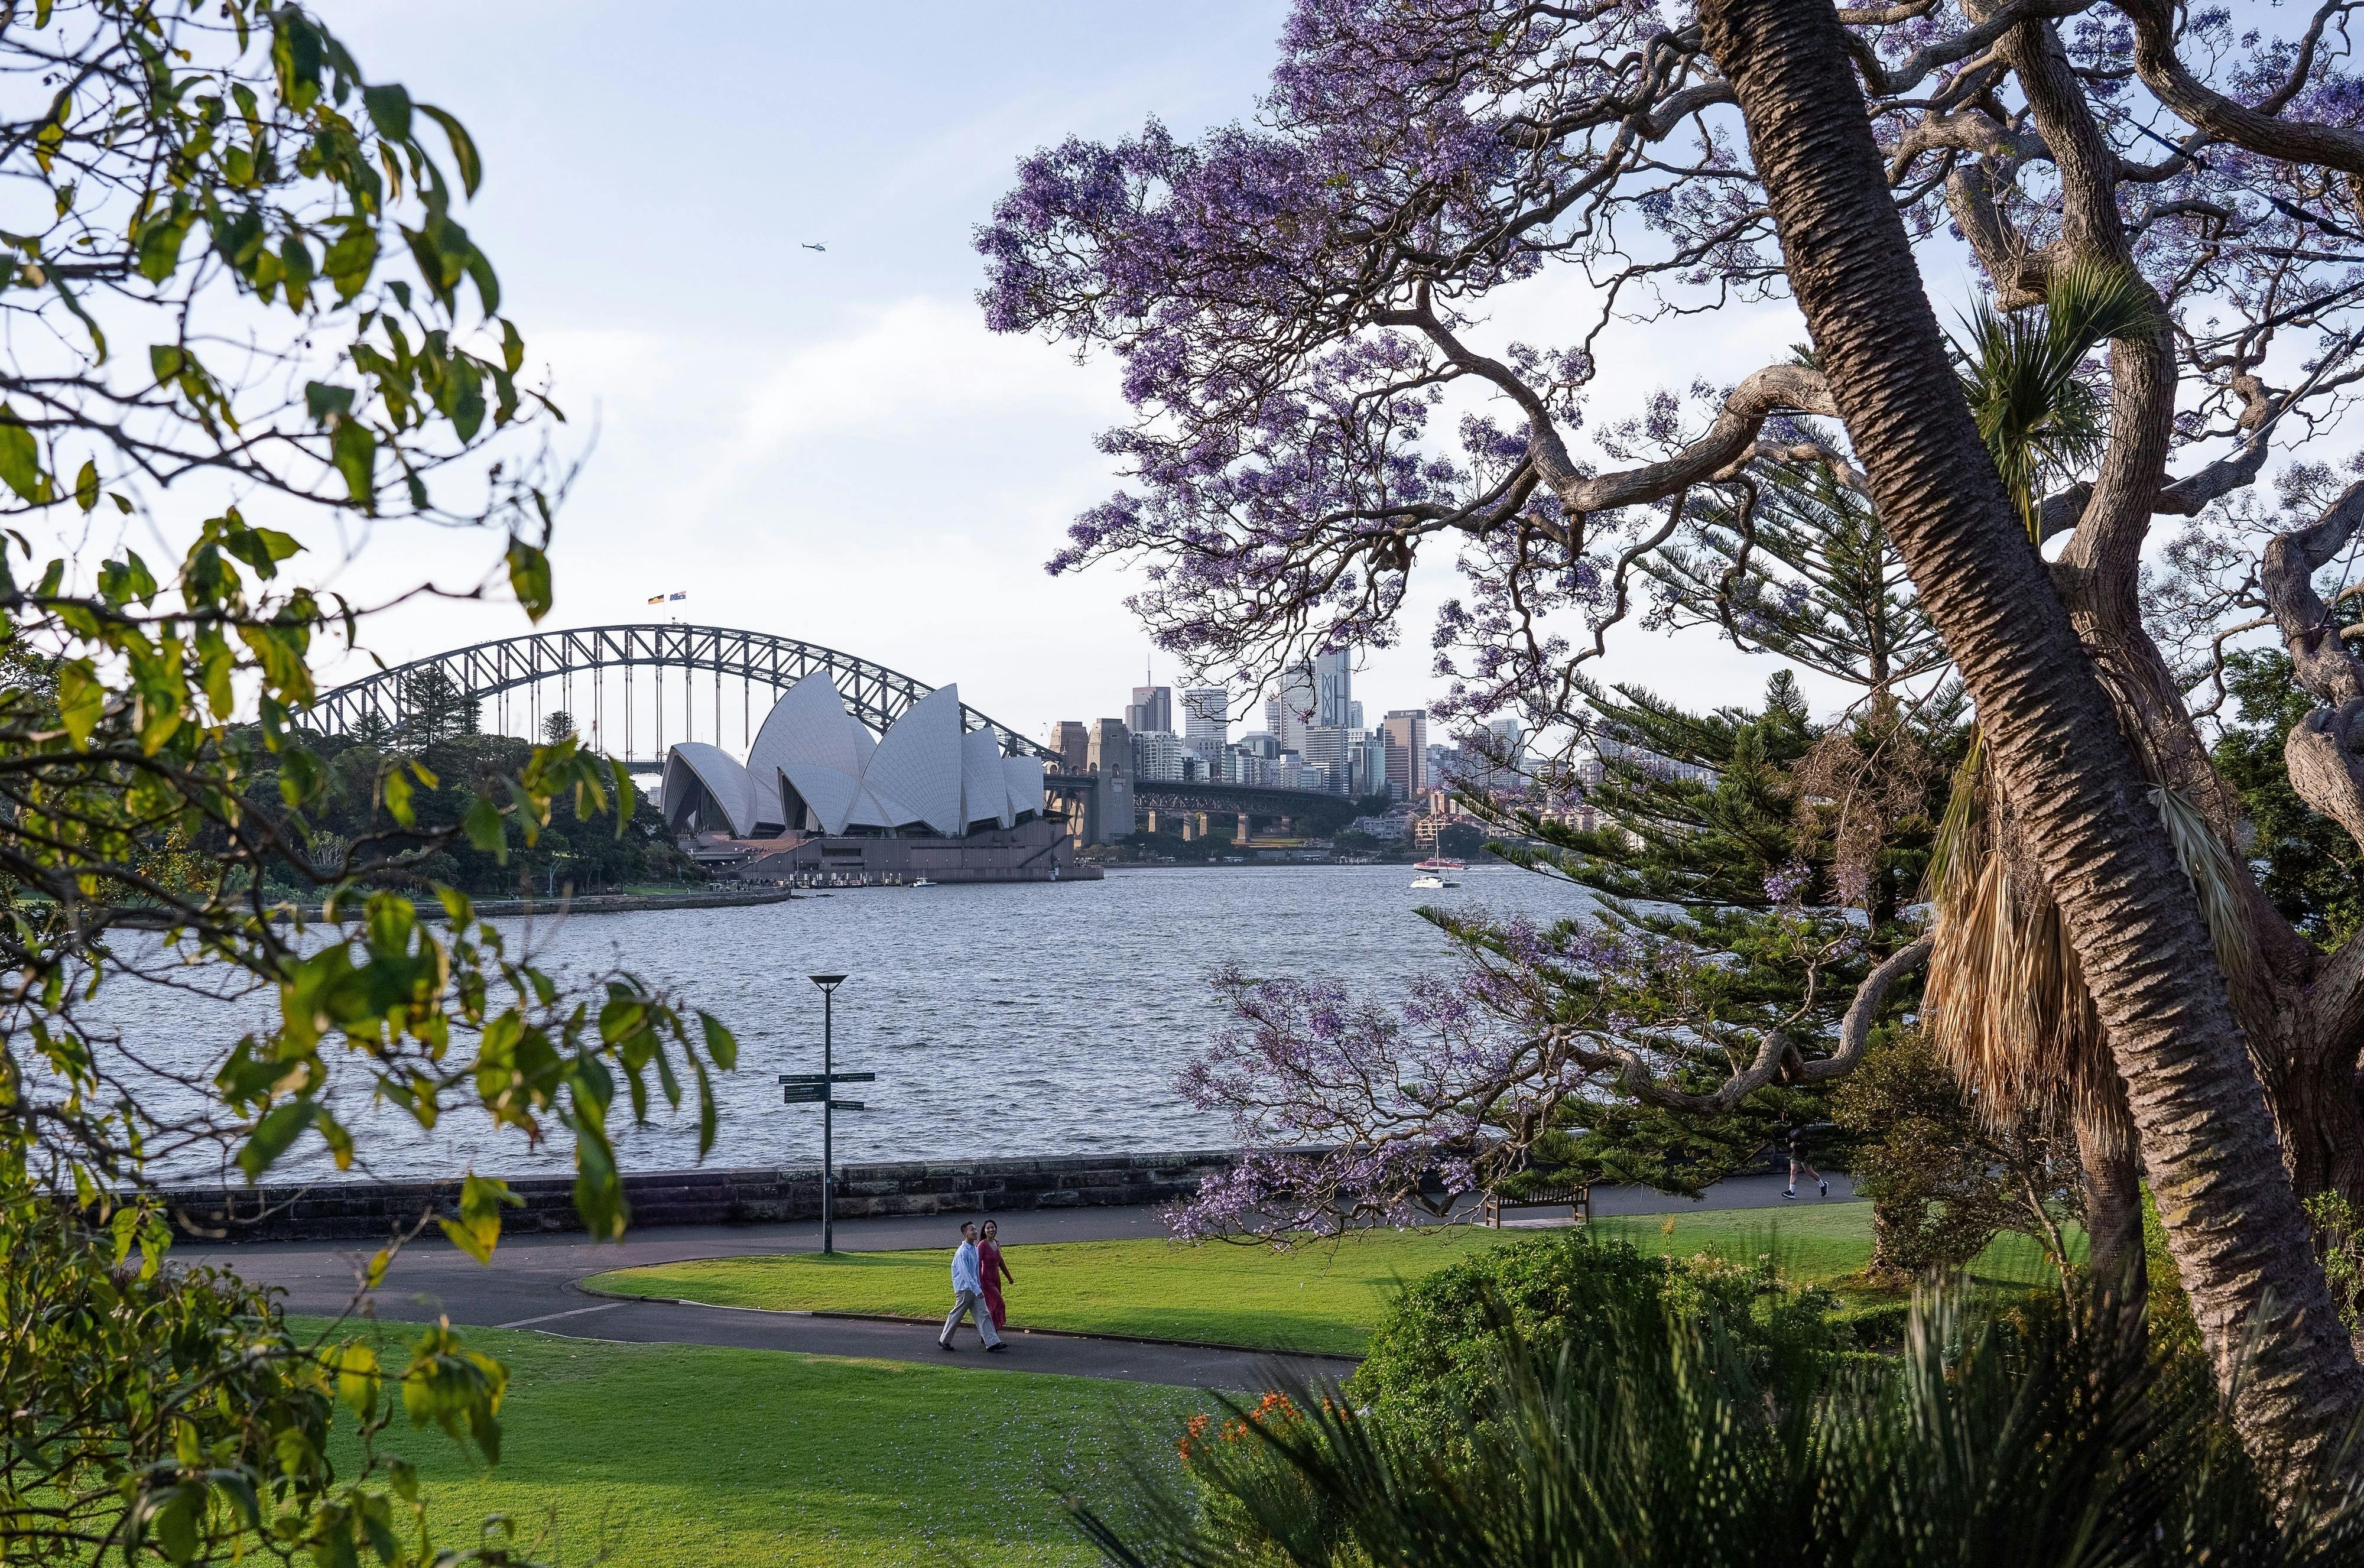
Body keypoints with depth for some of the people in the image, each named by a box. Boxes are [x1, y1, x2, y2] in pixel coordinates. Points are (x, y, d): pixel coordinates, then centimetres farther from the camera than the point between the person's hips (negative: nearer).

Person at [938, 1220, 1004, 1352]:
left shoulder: (975, 1249, 9)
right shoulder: (963, 1252, -18)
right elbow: (965, 1273, -24)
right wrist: (977, 1290, -28)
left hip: (975, 1287, 8)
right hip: (965, 1288, -8)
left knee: (983, 1314, 1)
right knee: (956, 1315, 4)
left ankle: (992, 1342, -3)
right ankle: (943, 1341, 18)